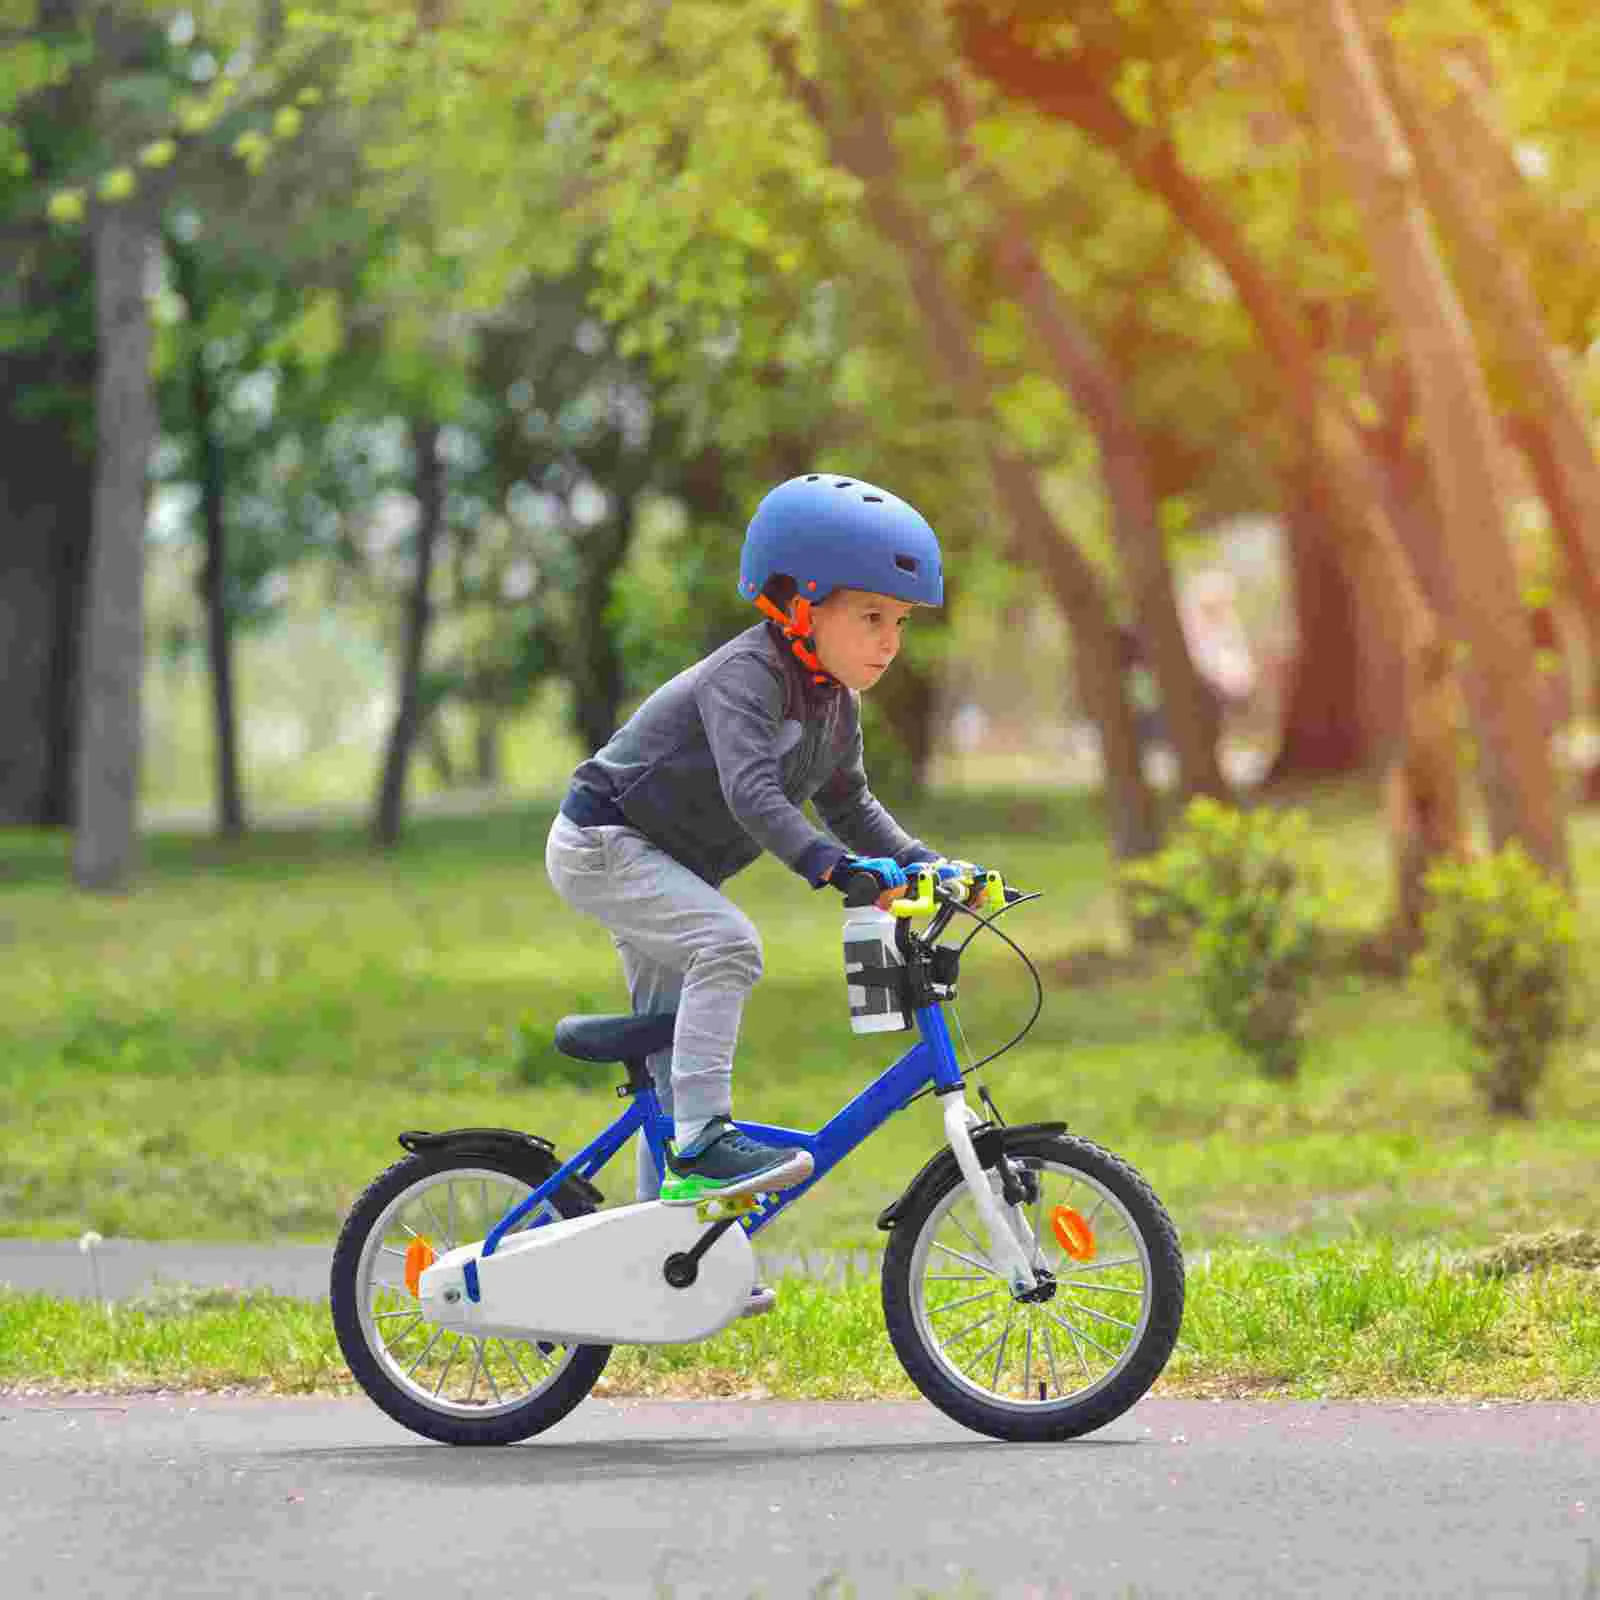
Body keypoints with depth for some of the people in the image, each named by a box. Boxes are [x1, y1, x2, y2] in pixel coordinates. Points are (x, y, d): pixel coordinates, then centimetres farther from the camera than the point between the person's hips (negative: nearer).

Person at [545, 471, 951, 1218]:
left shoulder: (835, 705, 3)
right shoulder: (746, 674, -26)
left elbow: (849, 807, 15)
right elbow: (752, 793, -40)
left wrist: (927, 866, 2)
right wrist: (833, 867, -51)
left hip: (664, 865, 10)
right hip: (601, 843, -10)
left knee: (676, 1052, 11)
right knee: (729, 944, -31)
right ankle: (702, 1142, -32)